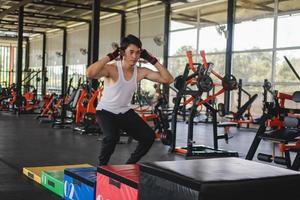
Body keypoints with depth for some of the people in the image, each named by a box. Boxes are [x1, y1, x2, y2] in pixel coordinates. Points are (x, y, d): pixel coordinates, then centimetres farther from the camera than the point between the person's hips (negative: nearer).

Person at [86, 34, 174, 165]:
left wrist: (152, 60, -12)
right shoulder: (112, 69, -22)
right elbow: (89, 73, -42)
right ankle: (102, 167, -2)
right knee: (112, 137, -32)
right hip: (106, 111, -5)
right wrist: (110, 56, -34)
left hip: (125, 112, 6)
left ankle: (129, 165, 20)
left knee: (149, 136, -4)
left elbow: (168, 79, -8)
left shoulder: (141, 72, -7)